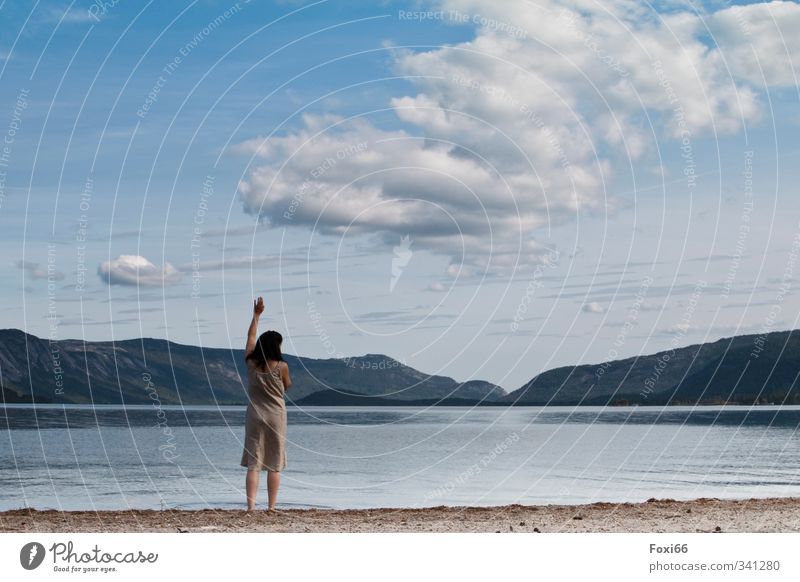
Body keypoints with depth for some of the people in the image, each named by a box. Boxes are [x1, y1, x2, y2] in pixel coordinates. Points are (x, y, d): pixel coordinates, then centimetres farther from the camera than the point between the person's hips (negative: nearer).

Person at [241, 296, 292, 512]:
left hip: (254, 416, 2)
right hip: (276, 417, -2)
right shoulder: (281, 366, -10)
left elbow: (250, 338, 13)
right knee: (274, 465, 4)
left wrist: (256, 315, 23)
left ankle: (250, 506, -8)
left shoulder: (250, 363, -1)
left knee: (253, 464, 0)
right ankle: (271, 507, 4)